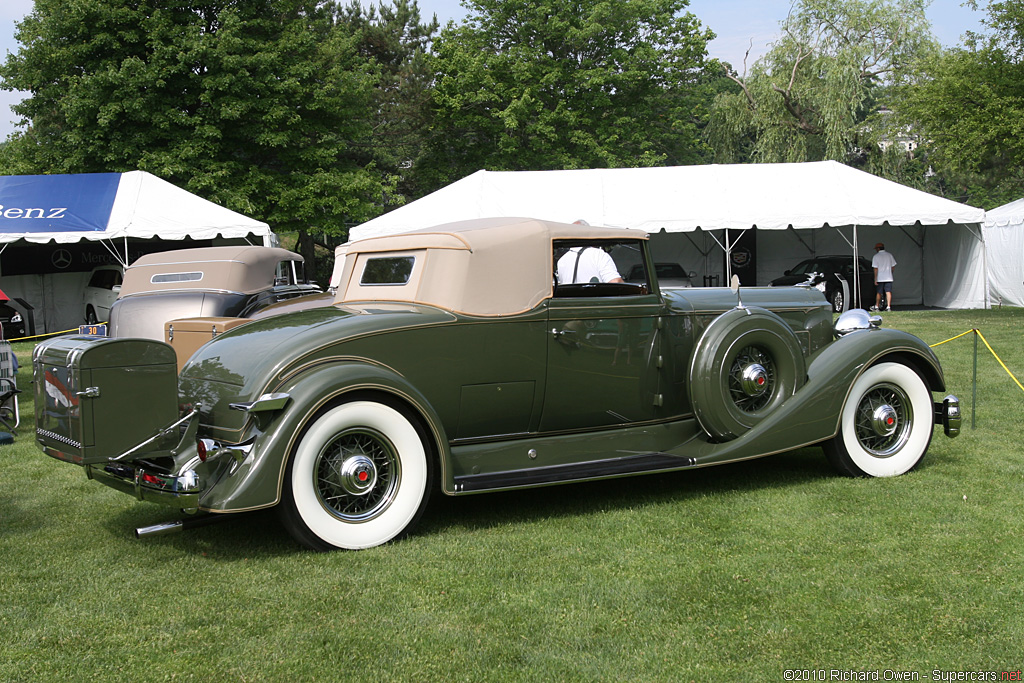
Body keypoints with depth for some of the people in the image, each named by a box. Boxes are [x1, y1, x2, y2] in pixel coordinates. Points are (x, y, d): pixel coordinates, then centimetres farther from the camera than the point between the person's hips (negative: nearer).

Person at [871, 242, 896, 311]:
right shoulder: (889, 255, 7)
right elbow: (893, 267, 10)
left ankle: (877, 307, 16)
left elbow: (875, 268, -9)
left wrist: (875, 279, -7)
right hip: (888, 278, 3)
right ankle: (888, 306, -8)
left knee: (878, 293, 7)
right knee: (888, 292, -1)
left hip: (880, 278, -3)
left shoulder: (876, 256, -5)